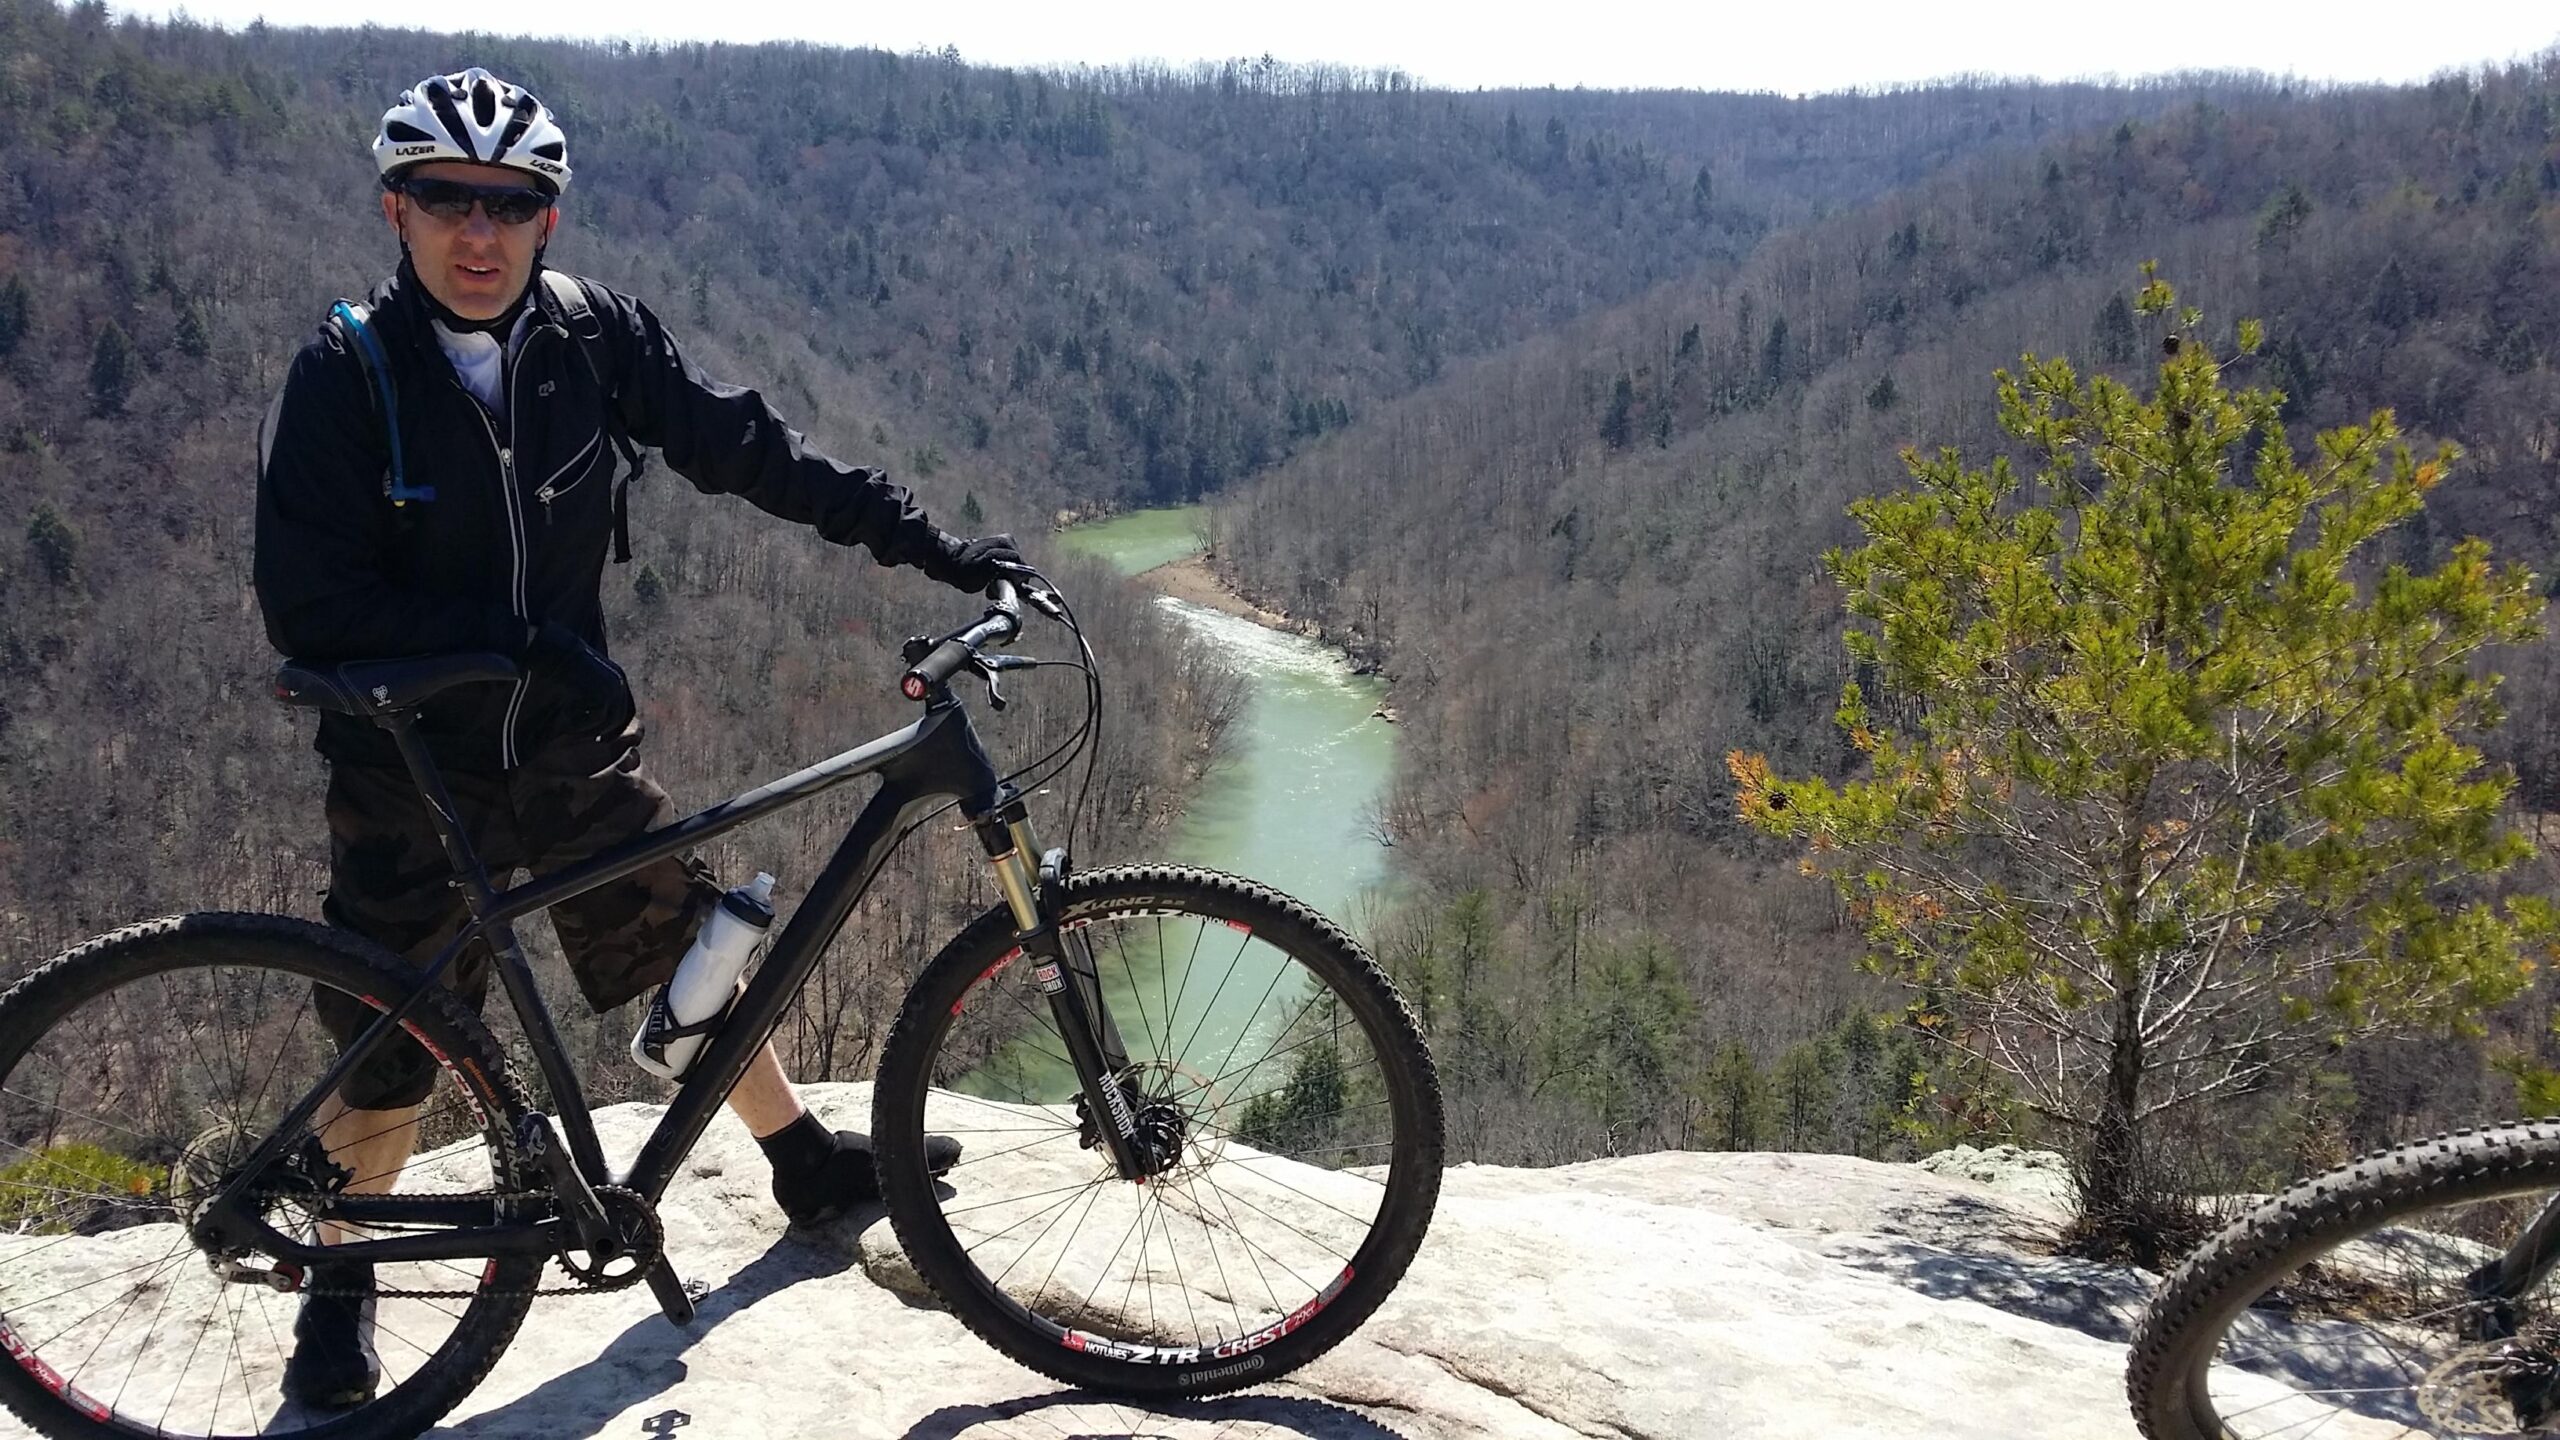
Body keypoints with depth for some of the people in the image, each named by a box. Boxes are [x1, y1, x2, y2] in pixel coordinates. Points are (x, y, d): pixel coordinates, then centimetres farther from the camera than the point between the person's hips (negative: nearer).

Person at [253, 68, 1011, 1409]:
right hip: (415, 771, -3)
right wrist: (517, 639, -27)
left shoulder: (590, 333, -6)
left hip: (573, 743, 4)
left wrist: (919, 538, -4)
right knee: (388, 1050, 6)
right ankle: (339, 1281, 32)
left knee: (694, 951, 15)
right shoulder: (342, 376, -16)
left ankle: (808, 1160, 37)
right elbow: (310, 608, -19)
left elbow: (741, 443, -1)